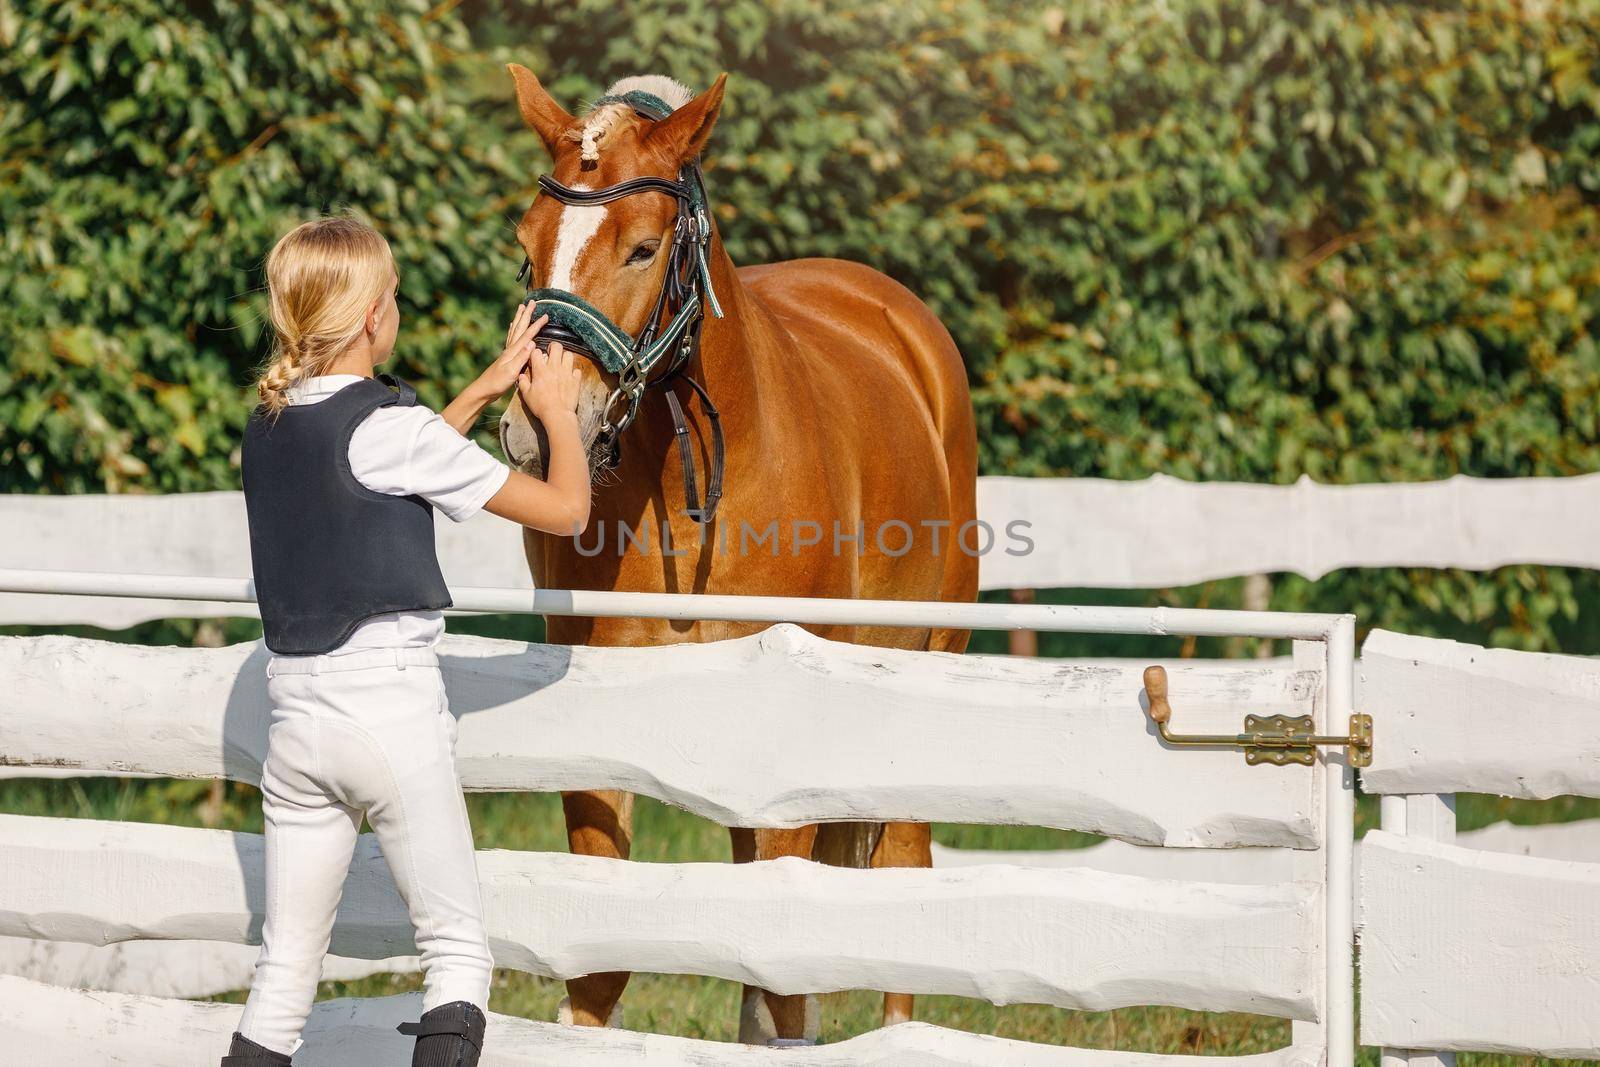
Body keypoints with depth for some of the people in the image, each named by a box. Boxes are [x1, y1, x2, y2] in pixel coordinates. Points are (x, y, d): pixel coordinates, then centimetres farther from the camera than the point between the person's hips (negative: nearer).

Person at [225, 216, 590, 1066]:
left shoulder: (269, 425, 8)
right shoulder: (389, 427, -12)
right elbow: (566, 509, -6)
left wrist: (489, 388, 26)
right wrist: (557, 408, 11)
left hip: (295, 717, 6)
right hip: (392, 710, -6)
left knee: (285, 967, 9)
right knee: (458, 949, 4)